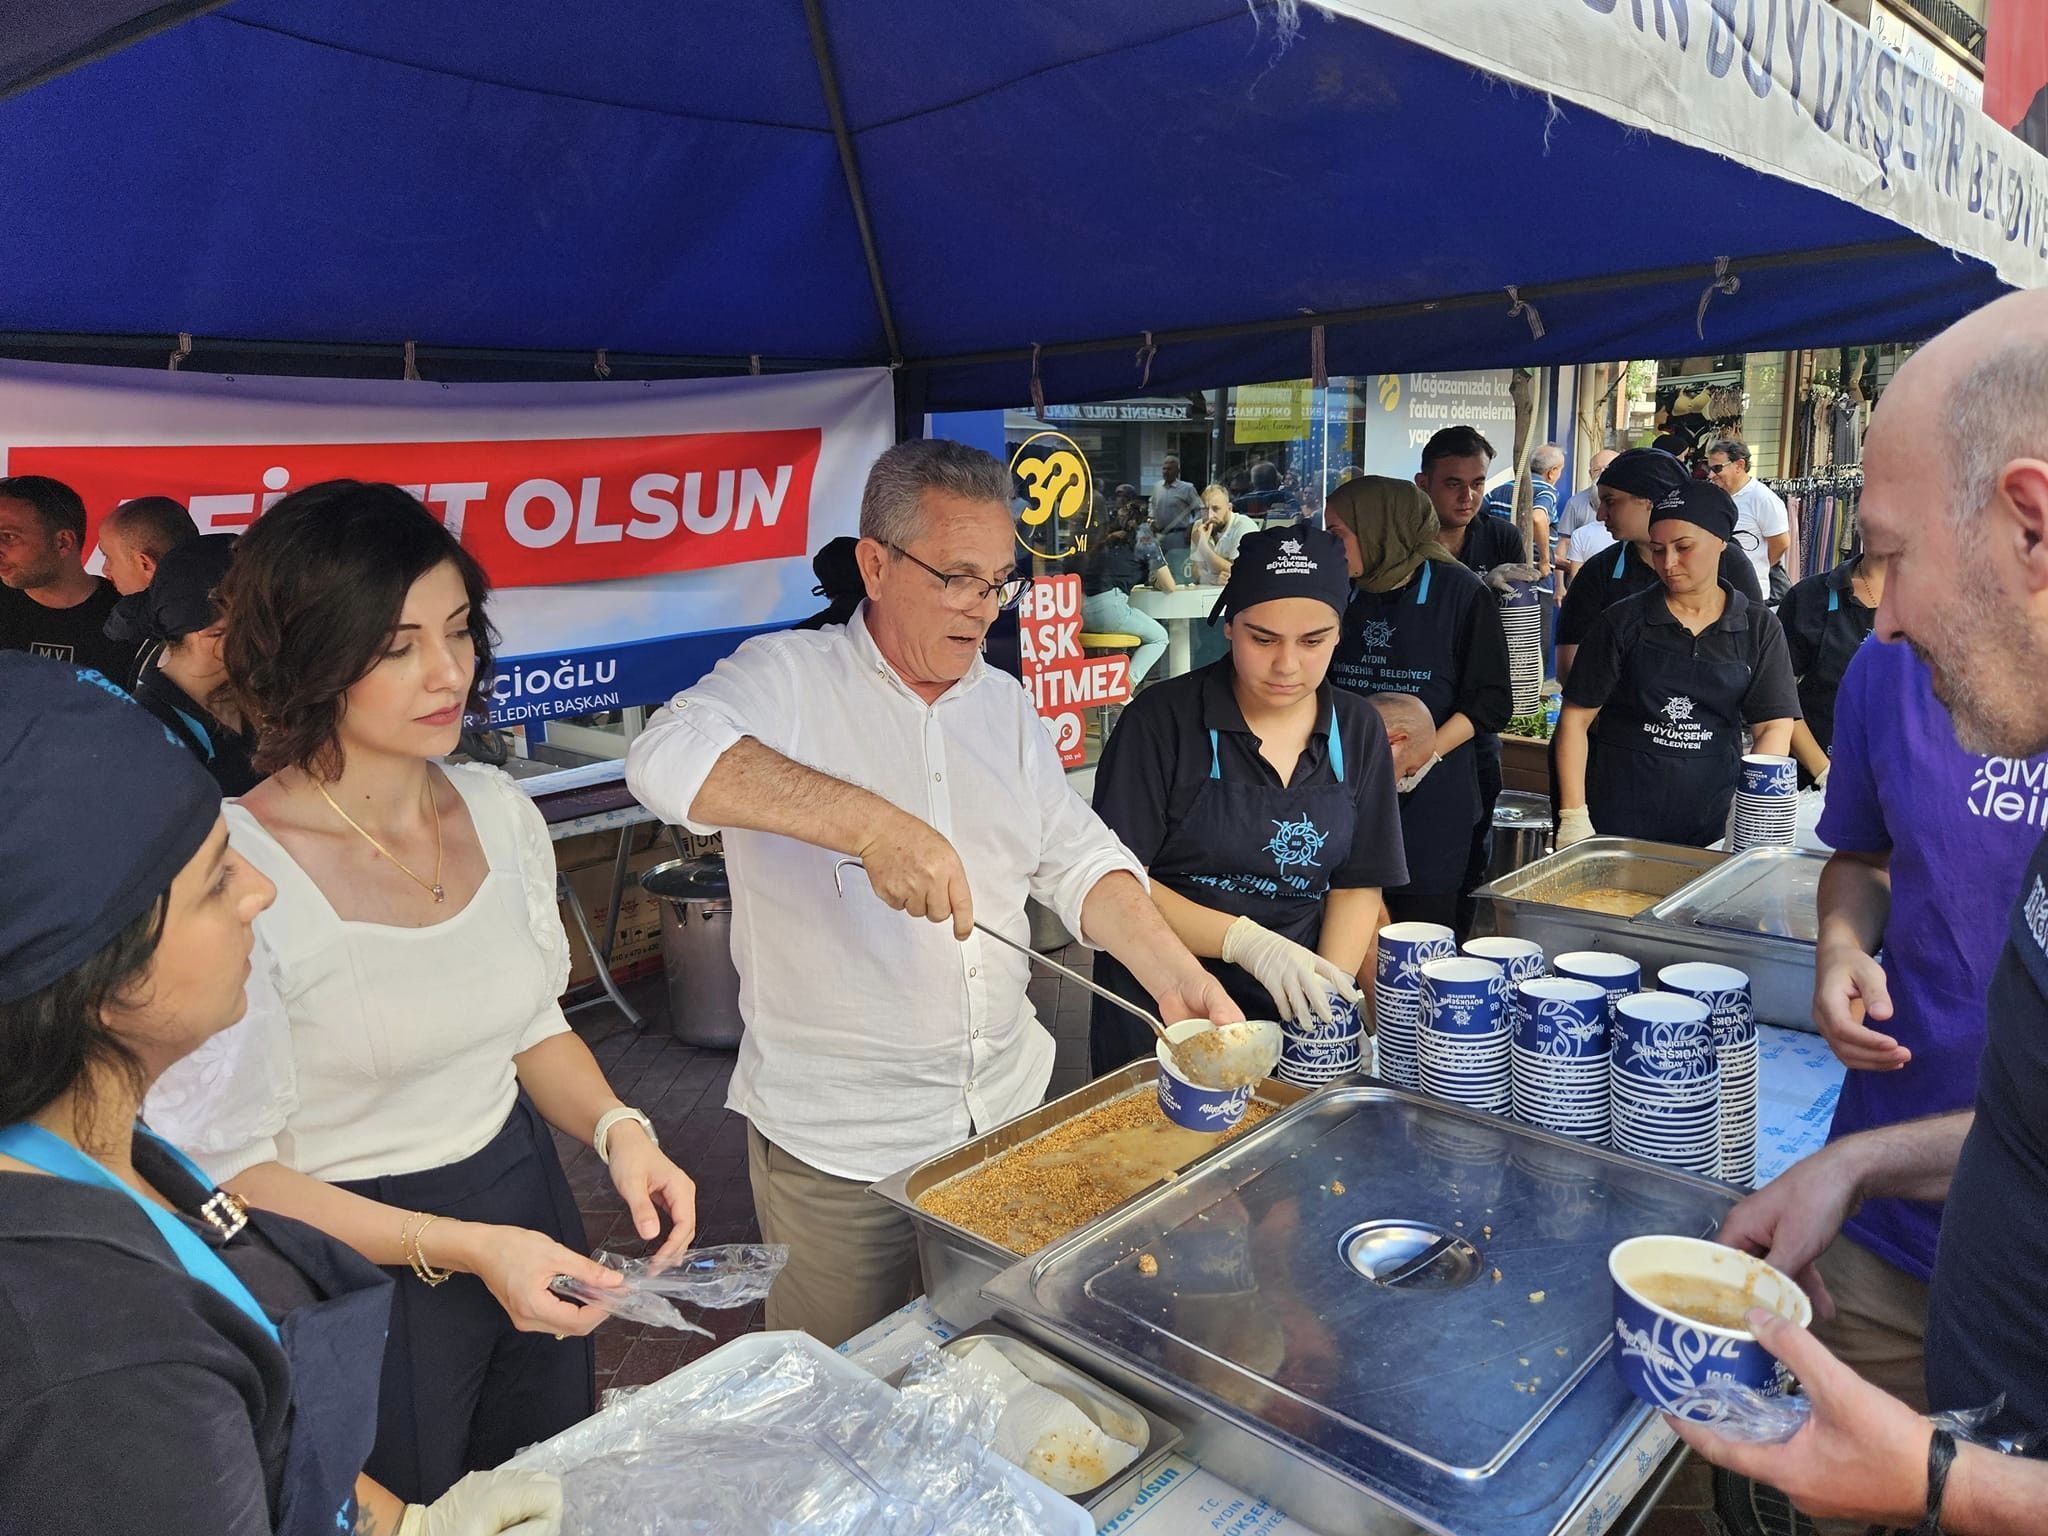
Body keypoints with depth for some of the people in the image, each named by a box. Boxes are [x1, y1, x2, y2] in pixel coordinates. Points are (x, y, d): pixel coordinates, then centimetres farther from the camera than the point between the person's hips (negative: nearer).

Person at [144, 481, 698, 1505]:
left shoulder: (499, 811, -5)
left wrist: (616, 1129, -9)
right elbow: (227, 1167, -19)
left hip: (528, 1208, 6)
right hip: (358, 1269, -5)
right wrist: (457, 1248, -24)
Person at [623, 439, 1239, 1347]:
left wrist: (1173, 975, -10)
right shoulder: (789, 678, -12)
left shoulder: (1004, 704, 8)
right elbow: (668, 759, -31)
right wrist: (872, 824, -40)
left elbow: (1078, 858, 5)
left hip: (1008, 1107, 6)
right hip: (835, 1141, -5)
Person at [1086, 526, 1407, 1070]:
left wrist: (1330, 992, -8)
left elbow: (1358, 885, 8)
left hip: (1291, 1018, 3)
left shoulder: (1358, 731, 5)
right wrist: (1246, 941, -23)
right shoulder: (1161, 720, -9)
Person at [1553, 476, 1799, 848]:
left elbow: (1775, 726, -1)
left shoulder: (1758, 628, 4)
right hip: (1617, 814, -1)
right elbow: (1576, 718, -2)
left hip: (1711, 818, 1)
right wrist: (1573, 817, -10)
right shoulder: (1623, 622, -1)